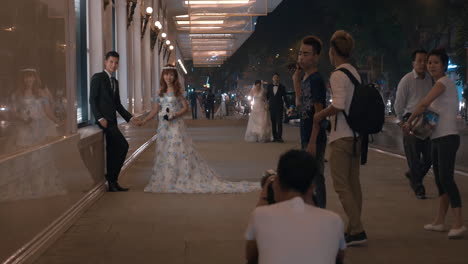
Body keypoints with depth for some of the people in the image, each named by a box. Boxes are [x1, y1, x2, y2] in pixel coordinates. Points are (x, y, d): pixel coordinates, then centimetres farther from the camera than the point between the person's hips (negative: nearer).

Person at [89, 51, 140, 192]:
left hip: (111, 121, 8)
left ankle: (112, 183, 13)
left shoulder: (115, 82, 20)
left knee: (112, 151, 8)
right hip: (103, 120, -8)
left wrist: (130, 118, 10)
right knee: (123, 146, -15)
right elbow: (92, 100, -10)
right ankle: (111, 177, -6)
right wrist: (100, 118, -19)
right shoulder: (98, 77, -4)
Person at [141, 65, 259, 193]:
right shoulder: (161, 92, 10)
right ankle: (164, 181, 14)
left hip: (176, 126, -5)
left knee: (180, 153, -6)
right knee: (163, 154, 7)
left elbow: (185, 108, -5)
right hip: (163, 127, 5)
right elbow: (155, 110, 13)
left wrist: (174, 115, -19)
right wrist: (143, 121, 7)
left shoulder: (177, 91, -3)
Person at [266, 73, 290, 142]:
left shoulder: (282, 87, 3)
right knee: (273, 123, 2)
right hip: (271, 107, 2)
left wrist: (288, 106, 0)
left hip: (279, 107, -2)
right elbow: (267, 96, 14)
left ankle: (279, 137, -10)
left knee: (279, 122, -9)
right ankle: (275, 137, 4)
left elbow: (285, 97, 5)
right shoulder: (269, 86, 8)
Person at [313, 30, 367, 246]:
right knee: (353, 183, 12)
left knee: (341, 185, -5)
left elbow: (338, 105, -23)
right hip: (356, 134, 9)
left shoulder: (338, 75, -13)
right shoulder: (355, 73, 13)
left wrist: (320, 115, -8)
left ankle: (357, 231, -9)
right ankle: (353, 228, 18)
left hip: (342, 136, -9)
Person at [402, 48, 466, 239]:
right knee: (440, 180, 12)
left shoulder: (444, 82, -9)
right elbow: (430, 108, 19)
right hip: (437, 138, 10)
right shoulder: (440, 85, 19)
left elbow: (424, 104, -19)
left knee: (446, 178, -16)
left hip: (447, 137, -10)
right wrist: (415, 124, 5)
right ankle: (440, 221, 18)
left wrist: (408, 122, -9)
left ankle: (458, 224, -20)